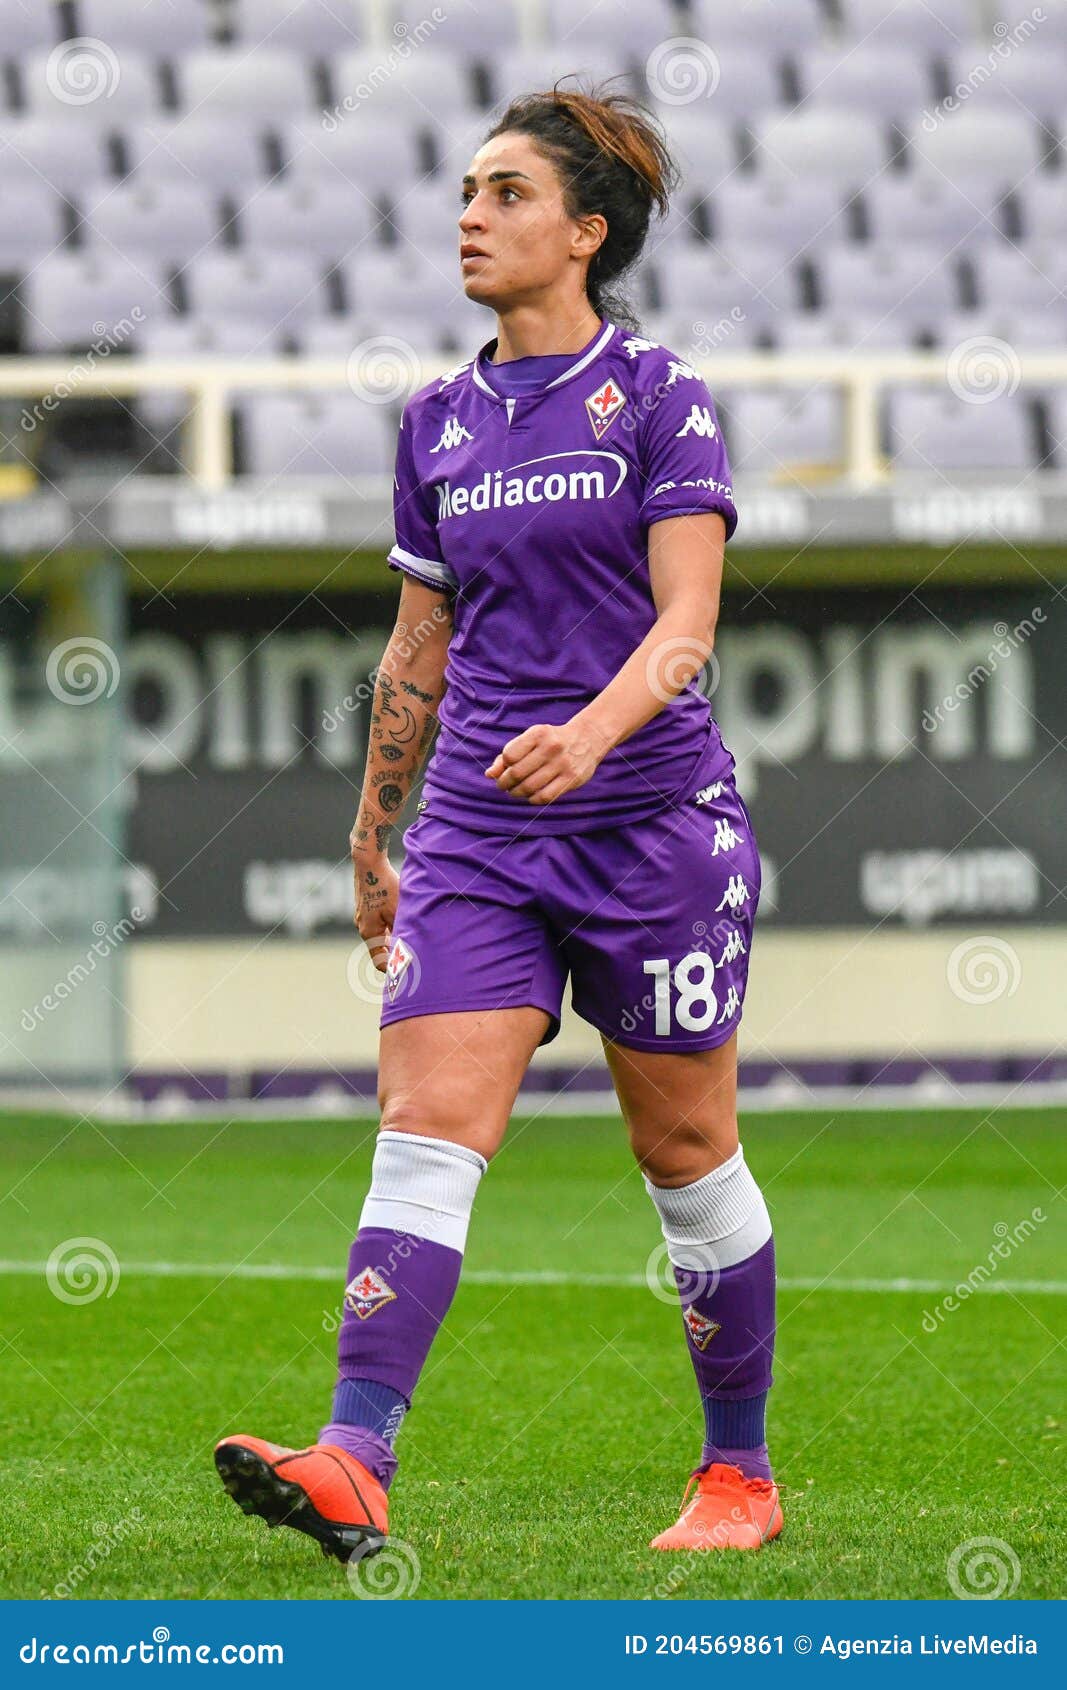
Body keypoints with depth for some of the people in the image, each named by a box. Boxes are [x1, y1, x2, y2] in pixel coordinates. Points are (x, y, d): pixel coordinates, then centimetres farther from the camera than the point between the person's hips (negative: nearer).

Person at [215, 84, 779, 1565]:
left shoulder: (658, 399, -4)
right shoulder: (439, 423, 11)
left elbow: (686, 623, -13)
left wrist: (590, 731, -31)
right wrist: (374, 834, 22)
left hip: (653, 819, -4)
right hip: (478, 834, 4)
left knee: (686, 1152, 6)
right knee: (425, 1133, -11)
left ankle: (741, 1472, 20)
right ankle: (352, 1470, -23)